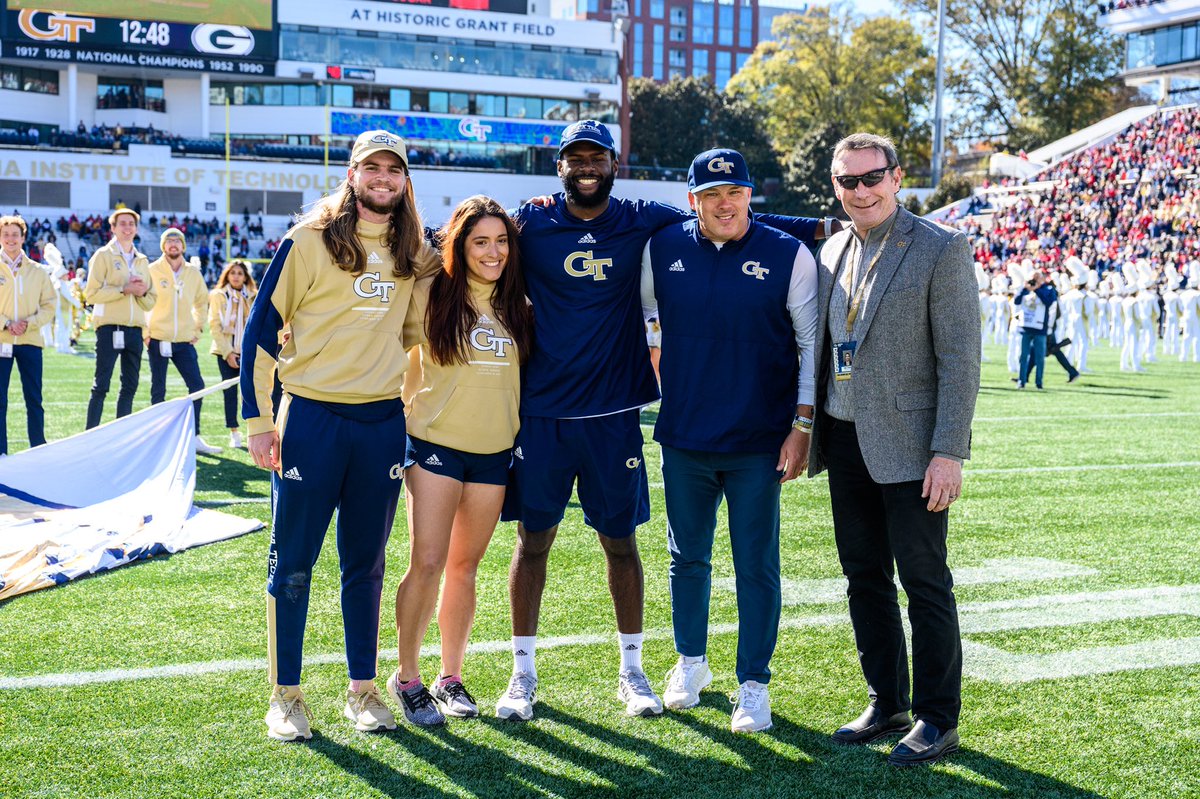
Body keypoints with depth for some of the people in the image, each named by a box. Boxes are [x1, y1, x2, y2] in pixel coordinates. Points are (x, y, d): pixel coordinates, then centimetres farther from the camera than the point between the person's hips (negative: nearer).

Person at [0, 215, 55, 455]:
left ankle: (39, 449, 10)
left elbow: (49, 306, 6)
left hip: (30, 340, 1)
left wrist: (29, 323, -10)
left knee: (34, 399, 4)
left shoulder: (38, 271, 8)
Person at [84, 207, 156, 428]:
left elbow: (151, 302, 18)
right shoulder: (103, 255, 2)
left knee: (130, 386, 8)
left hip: (135, 329, 6)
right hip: (110, 327, -6)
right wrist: (124, 289, -15)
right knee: (101, 385, -7)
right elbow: (91, 293, -8)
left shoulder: (142, 261, 18)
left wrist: (142, 292, -3)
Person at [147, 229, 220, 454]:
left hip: (184, 341, 3)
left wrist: (198, 328, 15)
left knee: (197, 385, -2)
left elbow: (202, 301, 23)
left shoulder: (194, 273, 8)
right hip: (158, 340, -3)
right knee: (158, 390, 3)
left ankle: (194, 437, 7)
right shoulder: (152, 271, -3)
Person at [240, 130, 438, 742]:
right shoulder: (310, 240, -4)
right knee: (293, 563, 2)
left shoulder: (415, 254, 9)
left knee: (365, 564, 11)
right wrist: (258, 419, -8)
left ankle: (362, 691, 22)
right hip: (312, 416, -4)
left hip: (383, 421, 4)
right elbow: (261, 329, -3)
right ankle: (285, 696, 13)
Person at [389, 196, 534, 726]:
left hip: (495, 449, 4)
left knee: (465, 565, 10)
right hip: (437, 443, -4)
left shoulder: (517, 303, 7)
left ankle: (450, 676, 21)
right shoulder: (430, 295, -5)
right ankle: (406, 677, 8)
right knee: (427, 563, -7)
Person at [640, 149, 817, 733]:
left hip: (759, 444, -2)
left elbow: (812, 345, -3)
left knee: (757, 567, 3)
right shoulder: (662, 248, 0)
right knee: (687, 558, 15)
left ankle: (753, 684, 15)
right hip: (683, 441, 3)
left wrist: (801, 427, -7)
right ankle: (691, 662, 34)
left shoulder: (788, 255, -6)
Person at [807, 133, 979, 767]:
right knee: (864, 577, 12)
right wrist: (807, 430, 13)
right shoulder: (833, 250, 12)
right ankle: (886, 704, 25)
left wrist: (948, 452, -17)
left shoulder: (941, 249, -8)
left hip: (908, 446, -6)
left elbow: (959, 357, -11)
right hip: (845, 442, 6)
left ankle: (938, 720, 12)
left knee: (925, 583, 1)